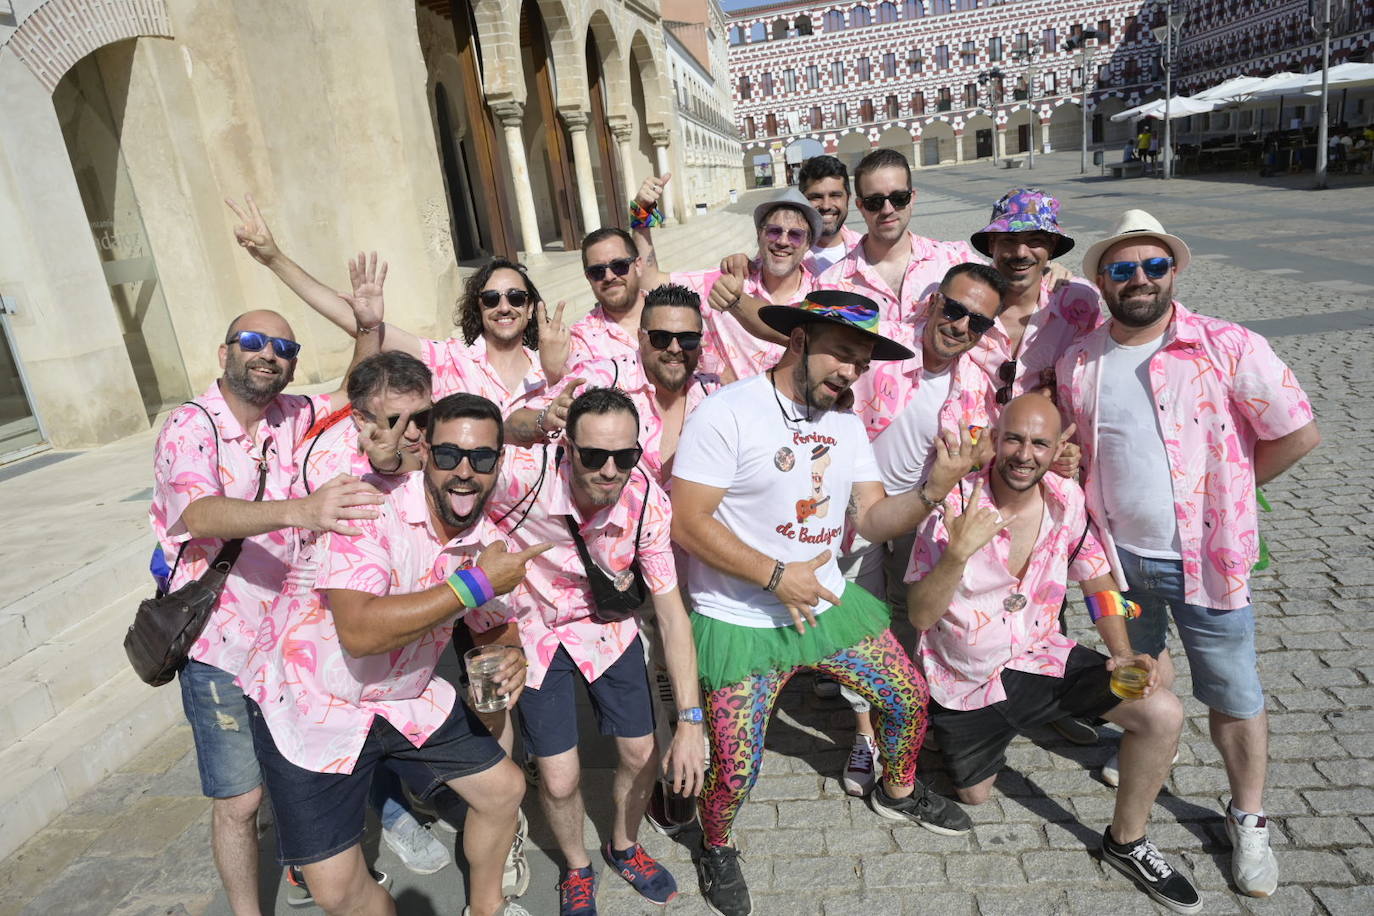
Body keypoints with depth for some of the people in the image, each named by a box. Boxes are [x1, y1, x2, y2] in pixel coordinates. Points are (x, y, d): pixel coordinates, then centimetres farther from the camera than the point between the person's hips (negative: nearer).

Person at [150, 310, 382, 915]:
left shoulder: (301, 416, -1)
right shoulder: (190, 428, -17)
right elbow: (198, 513, -36)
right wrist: (299, 510, -53)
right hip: (223, 645, -4)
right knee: (239, 800, 6)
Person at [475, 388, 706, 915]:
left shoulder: (647, 502, -25)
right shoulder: (522, 475, -35)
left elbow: (670, 613, -18)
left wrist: (690, 720, -20)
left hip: (605, 625, 2)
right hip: (532, 629, -2)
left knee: (643, 755, 10)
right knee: (561, 781, 0)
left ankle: (623, 847, 45)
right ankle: (576, 867, 36)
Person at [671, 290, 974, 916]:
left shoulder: (846, 425, 6)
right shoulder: (726, 413, -18)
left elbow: (874, 521, 2)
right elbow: (687, 523, -20)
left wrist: (933, 490, -16)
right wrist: (776, 575, -21)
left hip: (826, 602, 7)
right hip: (742, 623, -6)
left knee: (909, 697, 13)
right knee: (735, 770, -3)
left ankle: (897, 792, 45)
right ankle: (716, 847, 33)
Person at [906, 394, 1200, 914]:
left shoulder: (1069, 501, -10)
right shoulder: (953, 506, -21)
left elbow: (1098, 583, 5)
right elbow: (920, 615, -22)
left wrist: (1122, 653, -10)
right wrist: (958, 552, -38)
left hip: (1040, 657, 3)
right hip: (964, 679, -2)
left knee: (1162, 713, -15)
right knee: (974, 794, 13)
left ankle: (1126, 842, 9)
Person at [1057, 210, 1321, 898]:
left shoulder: (1229, 348, -13)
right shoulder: (1078, 364, -1)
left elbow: (1299, 433, -7)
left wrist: (1227, 489, -4)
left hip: (1205, 557, -3)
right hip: (1117, 556, 3)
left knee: (1233, 697, 10)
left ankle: (1248, 820, 32)